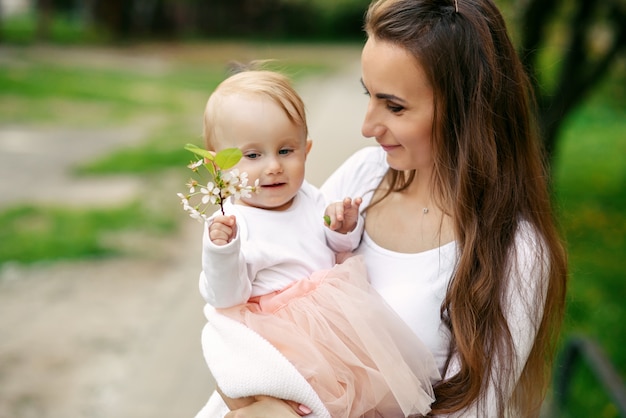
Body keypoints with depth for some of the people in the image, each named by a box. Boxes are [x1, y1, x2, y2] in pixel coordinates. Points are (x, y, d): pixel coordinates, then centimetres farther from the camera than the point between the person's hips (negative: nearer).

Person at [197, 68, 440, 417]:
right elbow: (226, 298, -15)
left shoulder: (309, 198, 7)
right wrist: (220, 251, -32)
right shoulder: (229, 225, -12)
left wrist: (346, 227, -2)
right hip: (284, 332, -5)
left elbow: (339, 247, 21)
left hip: (338, 311, 5)